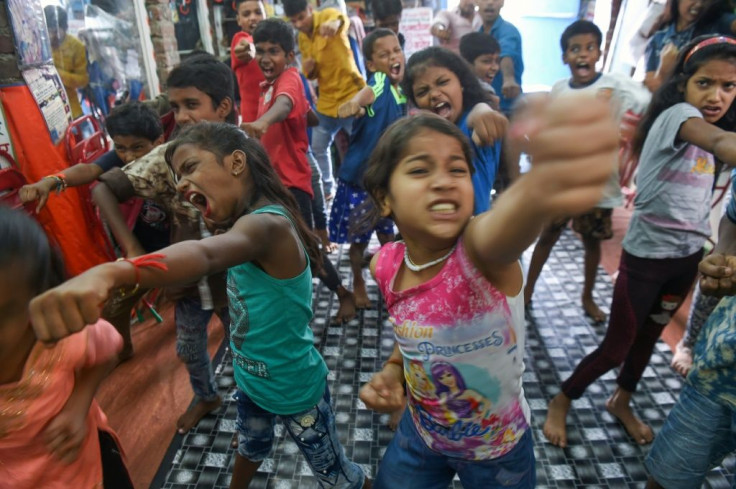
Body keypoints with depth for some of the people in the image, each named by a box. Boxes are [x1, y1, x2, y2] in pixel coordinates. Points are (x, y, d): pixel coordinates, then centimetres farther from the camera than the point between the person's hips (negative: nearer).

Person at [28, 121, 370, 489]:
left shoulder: (269, 224, -36)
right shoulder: (243, 222, -2)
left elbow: (206, 255, -56)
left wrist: (109, 273, -71)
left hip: (294, 387, -8)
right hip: (250, 376, 8)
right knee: (251, 444, 35)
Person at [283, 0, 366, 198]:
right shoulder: (302, 38, 10)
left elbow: (342, 19, -35)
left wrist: (335, 23, -60)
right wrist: (308, 69, -6)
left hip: (351, 96, -7)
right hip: (326, 102, 7)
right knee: (318, 148, 16)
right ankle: (328, 188, 34)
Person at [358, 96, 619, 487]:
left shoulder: (480, 252, -33)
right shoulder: (385, 265, -17)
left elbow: (493, 235, -59)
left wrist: (539, 192, -80)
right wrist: (394, 368, -13)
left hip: (497, 447, -3)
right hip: (420, 433, 4)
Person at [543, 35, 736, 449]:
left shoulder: (702, 128, 9)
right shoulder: (677, 114, -17)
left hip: (688, 256, 8)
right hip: (646, 255, -8)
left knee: (650, 335, 21)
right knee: (616, 347, 2)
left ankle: (621, 402, 44)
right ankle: (561, 403, 25)